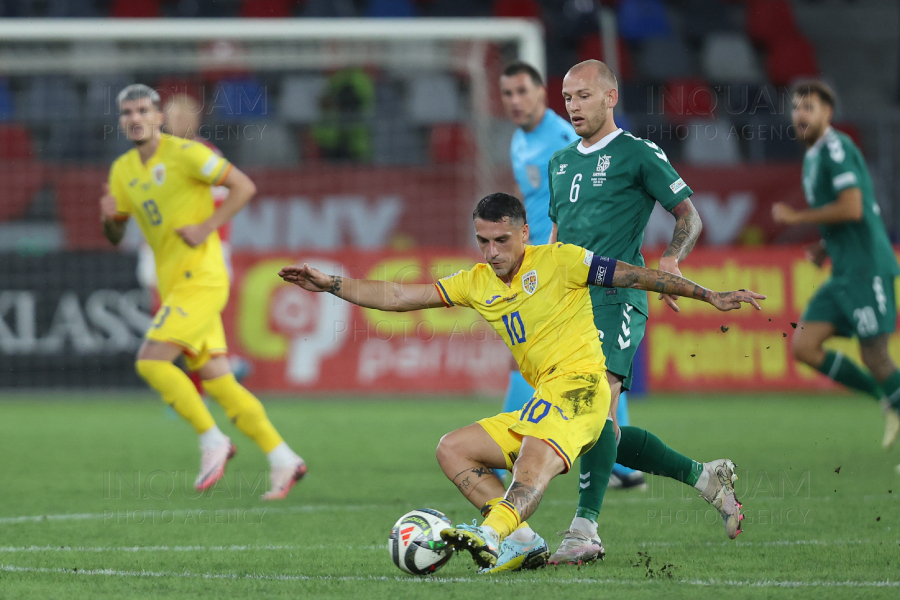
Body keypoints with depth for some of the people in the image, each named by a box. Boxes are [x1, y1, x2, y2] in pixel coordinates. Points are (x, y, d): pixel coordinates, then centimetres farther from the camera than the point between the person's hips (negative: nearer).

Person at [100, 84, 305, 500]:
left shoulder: (184, 153, -9)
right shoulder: (123, 170, 13)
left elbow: (244, 186, -8)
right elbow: (115, 236, 19)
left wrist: (207, 228, -15)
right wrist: (110, 216, -4)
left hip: (200, 278, -8)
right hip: (174, 285, 8)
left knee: (151, 361, -19)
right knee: (217, 382, 6)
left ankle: (212, 440, -7)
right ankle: (282, 459, 12)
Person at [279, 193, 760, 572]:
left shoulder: (557, 260, 1)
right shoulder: (477, 284, 16)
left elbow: (635, 276, 3)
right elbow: (401, 297, 13)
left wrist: (710, 296, 1)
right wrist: (328, 284, 6)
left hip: (578, 380, -8)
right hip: (543, 403, 8)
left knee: (534, 460, -34)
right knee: (452, 450, -1)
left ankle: (492, 534, -61)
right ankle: (523, 542, -15)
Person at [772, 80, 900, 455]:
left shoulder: (836, 148, -10)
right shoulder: (812, 157, 19)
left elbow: (852, 209, -20)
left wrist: (795, 218, -11)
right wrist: (824, 248, 12)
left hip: (867, 267, -9)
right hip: (844, 273, 9)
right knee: (803, 346, 1)